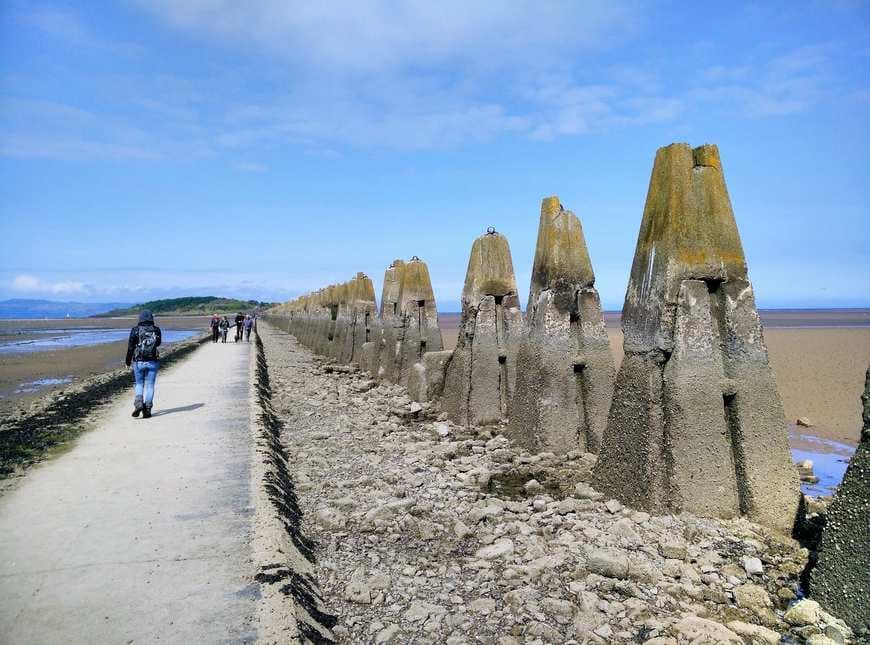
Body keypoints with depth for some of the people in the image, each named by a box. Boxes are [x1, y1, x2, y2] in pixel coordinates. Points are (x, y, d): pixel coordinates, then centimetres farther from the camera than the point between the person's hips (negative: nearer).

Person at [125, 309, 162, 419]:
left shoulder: (135, 330, -4)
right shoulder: (156, 330, -1)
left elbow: (130, 348, -3)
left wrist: (127, 362, 7)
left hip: (138, 362, -1)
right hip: (153, 362, 1)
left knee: (139, 384, 14)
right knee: (149, 386, 6)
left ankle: (138, 403, -8)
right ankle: (147, 410, 2)